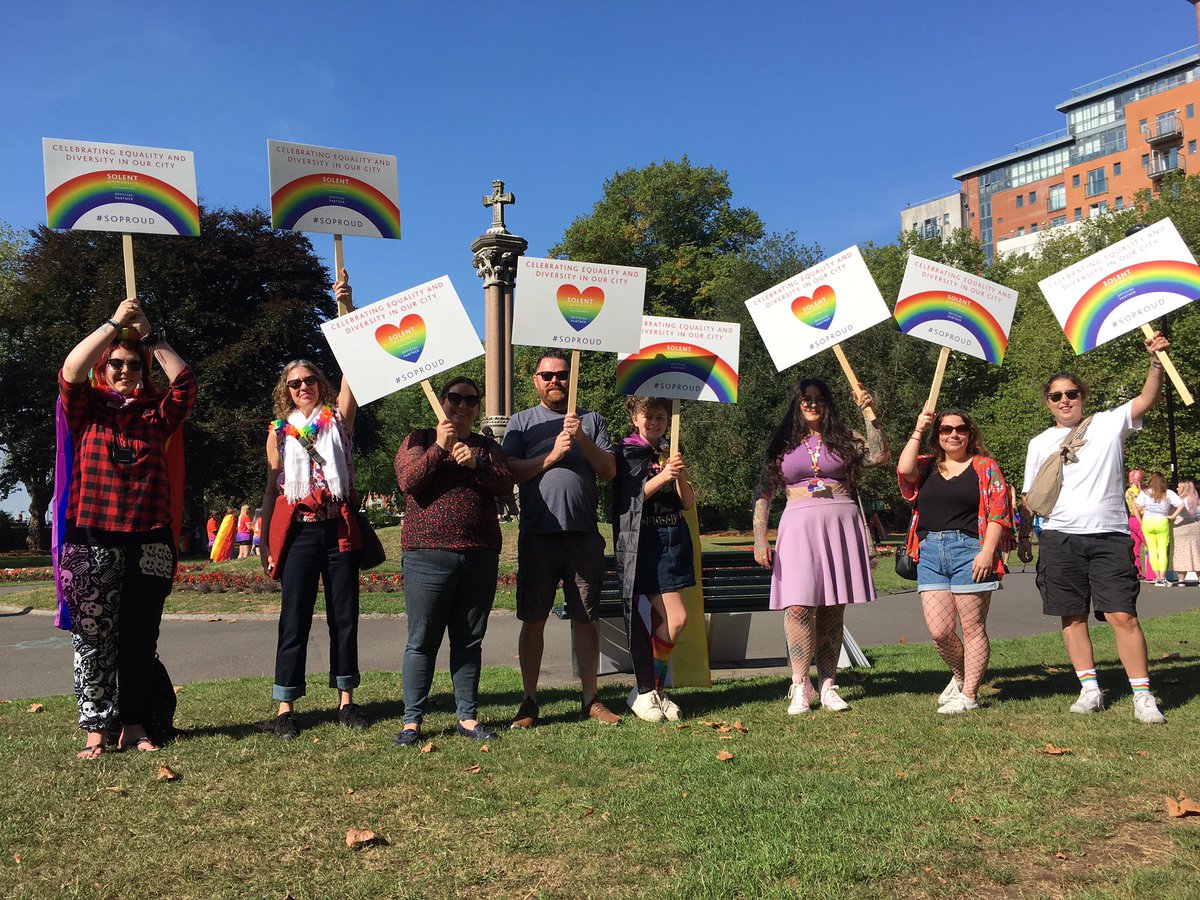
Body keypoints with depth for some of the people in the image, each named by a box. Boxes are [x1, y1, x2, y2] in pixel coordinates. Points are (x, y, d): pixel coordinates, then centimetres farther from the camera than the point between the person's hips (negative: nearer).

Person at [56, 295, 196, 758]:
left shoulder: (156, 413, 14)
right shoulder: (86, 408, 9)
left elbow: (185, 382, 1)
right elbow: (71, 369, -7)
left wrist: (150, 335, 0)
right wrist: (114, 323, -8)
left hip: (149, 540, 2)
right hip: (92, 540, -1)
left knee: (140, 638, 5)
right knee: (93, 637, -1)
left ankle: (134, 725, 12)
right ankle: (95, 729, 5)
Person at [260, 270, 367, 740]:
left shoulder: (338, 418, 8)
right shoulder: (279, 432, 10)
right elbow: (271, 489, 10)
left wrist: (347, 307, -10)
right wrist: (264, 542, 5)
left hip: (340, 527, 0)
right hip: (297, 529, 0)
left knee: (345, 617, 6)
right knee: (294, 620, 1)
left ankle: (346, 701, 15)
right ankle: (285, 708, 7)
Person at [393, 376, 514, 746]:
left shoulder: (486, 446, 16)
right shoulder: (419, 439, 9)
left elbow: (506, 484, 1)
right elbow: (407, 481, -8)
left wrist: (476, 463, -13)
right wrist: (439, 449, -14)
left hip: (480, 557, 3)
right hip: (428, 554, -3)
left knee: (469, 641, 9)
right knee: (422, 641, 1)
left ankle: (468, 716, 17)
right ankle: (412, 720, 8)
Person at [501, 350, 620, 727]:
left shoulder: (591, 421, 13)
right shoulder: (521, 422, 10)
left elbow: (609, 471, 3)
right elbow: (509, 470, -2)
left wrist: (583, 438, -10)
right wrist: (552, 455, -12)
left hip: (584, 535, 1)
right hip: (537, 535, -1)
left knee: (585, 619, 7)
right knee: (533, 620, 3)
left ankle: (591, 700, 16)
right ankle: (529, 702, 13)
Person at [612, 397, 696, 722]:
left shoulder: (669, 453, 15)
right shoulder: (627, 453, 0)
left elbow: (688, 503, 8)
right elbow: (630, 498, -9)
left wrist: (680, 476, -11)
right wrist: (662, 477, -22)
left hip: (673, 542, 6)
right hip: (641, 544, -5)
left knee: (660, 620, 5)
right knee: (676, 617, -11)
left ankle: (651, 690, 16)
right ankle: (645, 692, 2)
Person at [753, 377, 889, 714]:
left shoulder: (844, 439, 12)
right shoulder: (782, 444, 11)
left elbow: (880, 456, -4)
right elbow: (763, 493, 8)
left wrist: (869, 414, -6)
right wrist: (760, 539, -1)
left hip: (840, 525, 1)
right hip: (799, 525, -1)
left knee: (833, 608, 3)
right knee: (798, 605, -13)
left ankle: (827, 686, 10)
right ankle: (800, 686, -6)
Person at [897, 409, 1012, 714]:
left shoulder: (985, 467, 7)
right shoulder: (927, 465, 17)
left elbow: (998, 511, -1)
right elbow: (905, 470, -6)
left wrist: (987, 551, -12)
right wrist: (918, 432, -1)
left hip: (969, 550, -3)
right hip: (930, 552, 3)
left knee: (973, 628, 0)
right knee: (939, 631, -1)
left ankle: (969, 694, 11)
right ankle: (959, 675, 26)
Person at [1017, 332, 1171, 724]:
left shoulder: (1108, 424, 6)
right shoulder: (1040, 443, 12)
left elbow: (1147, 399, -8)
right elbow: (1030, 495, 12)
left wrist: (1156, 361, -23)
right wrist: (1024, 536, 7)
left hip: (1110, 537, -2)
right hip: (1059, 539, 2)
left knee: (1123, 615, -7)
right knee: (1073, 617, 5)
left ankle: (1143, 696, 0)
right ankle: (1090, 689, 15)